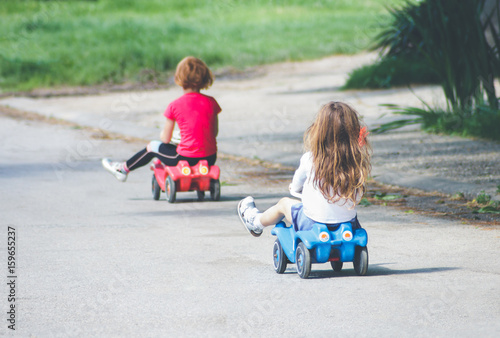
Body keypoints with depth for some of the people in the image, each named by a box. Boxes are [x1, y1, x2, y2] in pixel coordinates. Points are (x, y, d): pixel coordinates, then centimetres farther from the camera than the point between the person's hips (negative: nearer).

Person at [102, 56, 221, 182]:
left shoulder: (175, 106, -11)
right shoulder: (211, 102, -2)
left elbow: (165, 139, -2)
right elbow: (215, 132, 9)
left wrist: (163, 134, 22)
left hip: (186, 158, -4)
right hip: (210, 159, 4)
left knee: (152, 146, 24)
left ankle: (123, 168, 45)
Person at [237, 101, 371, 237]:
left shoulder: (310, 159, -17)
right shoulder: (357, 161, -14)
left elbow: (296, 187, 2)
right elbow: (357, 198, -2)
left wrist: (294, 187, 27)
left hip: (313, 225, -2)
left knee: (284, 203, 28)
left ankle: (256, 222, 57)